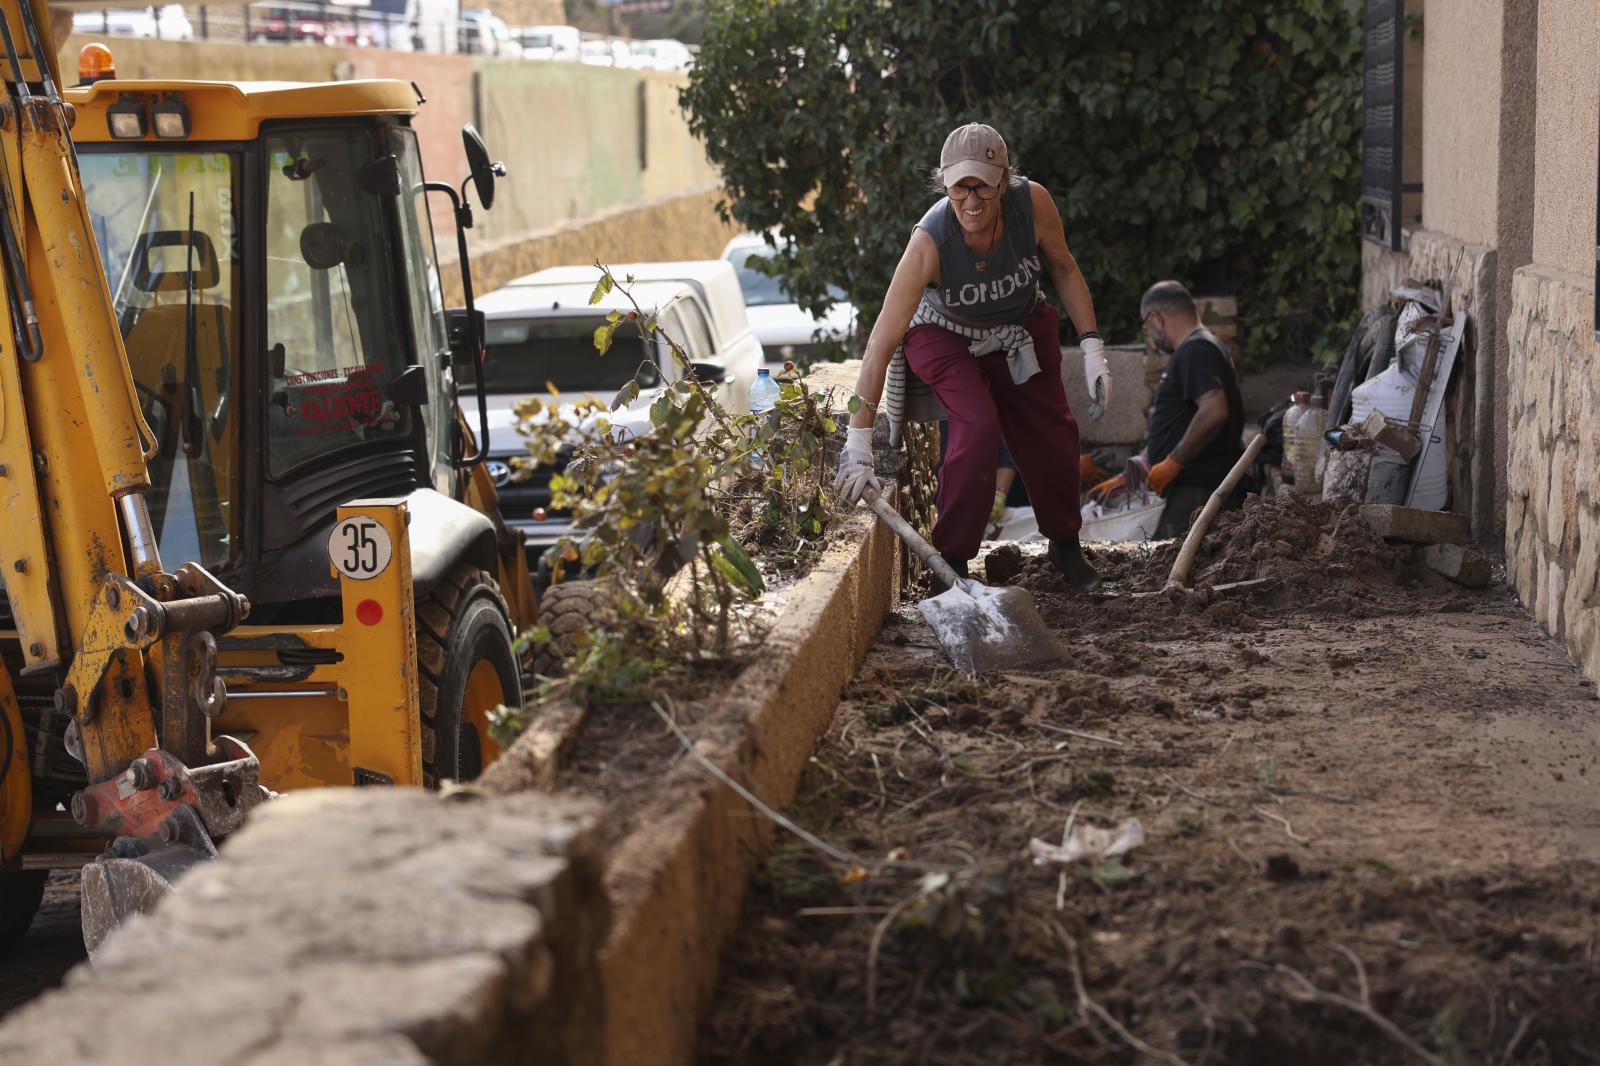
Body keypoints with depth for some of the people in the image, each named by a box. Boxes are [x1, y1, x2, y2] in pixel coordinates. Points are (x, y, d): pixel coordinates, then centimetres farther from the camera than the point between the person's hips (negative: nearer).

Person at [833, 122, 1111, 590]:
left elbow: (1064, 270, -8)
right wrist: (858, 443, -42)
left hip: (1022, 330, 4)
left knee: (1052, 435, 8)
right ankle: (951, 560, -9)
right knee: (978, 428, -24)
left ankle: (1065, 546, 34)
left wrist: (1092, 347, -14)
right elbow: (882, 341, -40)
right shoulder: (929, 242, -39)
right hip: (944, 335, -4)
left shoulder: (1033, 203, -30)